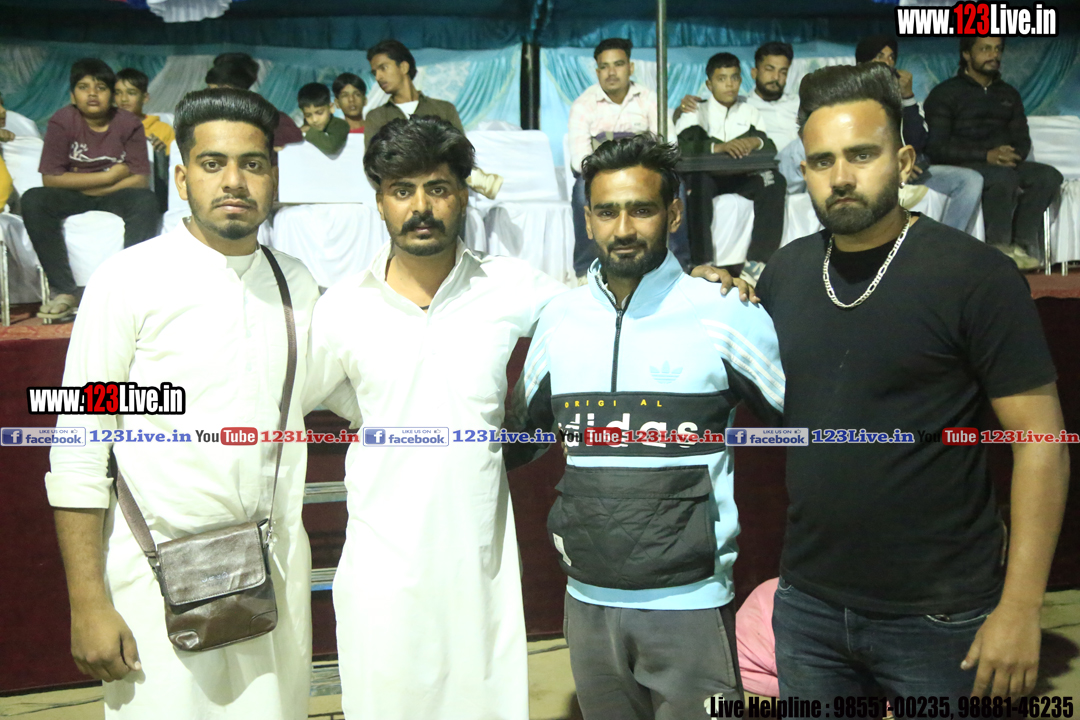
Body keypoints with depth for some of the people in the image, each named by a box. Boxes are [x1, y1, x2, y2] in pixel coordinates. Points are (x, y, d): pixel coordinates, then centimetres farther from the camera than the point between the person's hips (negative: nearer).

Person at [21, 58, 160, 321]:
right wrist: (109, 176, -15)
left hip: (115, 196, 0)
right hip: (71, 199, 1)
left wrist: (84, 186, -13)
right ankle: (64, 292, -27)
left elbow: (141, 180, -12)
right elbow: (50, 179, -13)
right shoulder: (62, 121, -7)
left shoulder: (129, 124, -5)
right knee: (32, 200, -28)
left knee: (146, 201, -32)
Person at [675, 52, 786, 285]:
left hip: (742, 178, 3)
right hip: (708, 176, -3)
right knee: (698, 182, -37)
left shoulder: (749, 112, 16)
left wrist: (757, 142, -18)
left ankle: (757, 261, -30)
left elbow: (771, 149, 7)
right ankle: (702, 262, -36)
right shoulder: (697, 111, 5)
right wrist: (718, 147, -31)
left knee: (775, 181, -25)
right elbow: (682, 147, -15)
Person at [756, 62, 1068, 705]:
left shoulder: (974, 274, -11)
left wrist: (1020, 609, -14)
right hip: (808, 604, 4)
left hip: (938, 619, -4)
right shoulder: (785, 273, 3)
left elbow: (1040, 440, -11)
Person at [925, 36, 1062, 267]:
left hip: (1005, 164, 6)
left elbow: (1023, 140, 16)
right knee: (1004, 177, -36)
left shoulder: (1009, 94, 22)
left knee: (1049, 176, -22)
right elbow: (936, 148, -10)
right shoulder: (945, 94, 2)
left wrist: (1012, 155, -11)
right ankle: (998, 247, -27)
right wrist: (986, 156, -21)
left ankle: (1022, 243, -24)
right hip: (961, 167, -6)